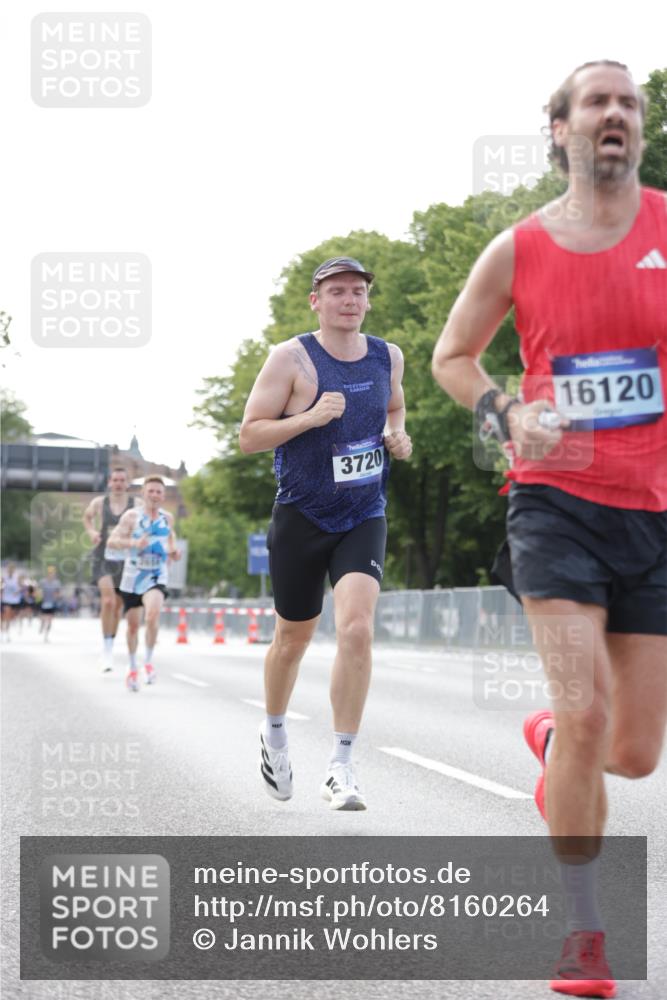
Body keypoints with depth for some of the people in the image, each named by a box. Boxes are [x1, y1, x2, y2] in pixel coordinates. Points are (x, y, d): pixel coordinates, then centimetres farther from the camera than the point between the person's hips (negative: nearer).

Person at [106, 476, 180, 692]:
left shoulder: (167, 518, 5)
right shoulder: (132, 516, -6)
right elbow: (112, 541, -13)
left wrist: (173, 551, 5)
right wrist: (133, 542, -29)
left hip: (156, 577, 0)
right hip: (132, 577, 0)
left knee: (152, 614, -27)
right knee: (133, 624, 8)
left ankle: (149, 661, -10)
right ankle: (133, 668, 29)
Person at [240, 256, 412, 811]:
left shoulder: (388, 356, 5)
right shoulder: (291, 358, -9)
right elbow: (249, 435, -10)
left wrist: (397, 434, 3)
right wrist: (311, 416, -23)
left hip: (364, 518, 2)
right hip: (302, 518, -2)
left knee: (356, 627, -18)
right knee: (293, 638, 11)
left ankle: (342, 765, -10)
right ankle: (274, 732, 40)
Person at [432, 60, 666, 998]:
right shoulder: (517, 250, 1)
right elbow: (452, 355, 15)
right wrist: (508, 414, -5)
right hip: (557, 502, -2)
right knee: (587, 713, -17)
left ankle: (549, 740, 44)